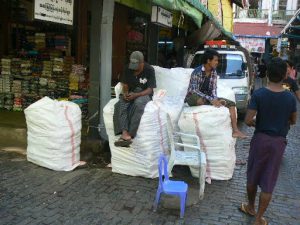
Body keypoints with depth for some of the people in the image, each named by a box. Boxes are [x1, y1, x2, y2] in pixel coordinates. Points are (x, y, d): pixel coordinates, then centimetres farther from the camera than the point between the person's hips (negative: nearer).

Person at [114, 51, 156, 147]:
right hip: (131, 93, 4)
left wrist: (136, 95, -28)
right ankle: (125, 133, -43)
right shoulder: (128, 69, 2)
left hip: (144, 94, -4)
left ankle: (130, 135, -39)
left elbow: (150, 89, -14)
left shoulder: (149, 70, -11)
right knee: (122, 102, -31)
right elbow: (125, 85, 9)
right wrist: (125, 92, -15)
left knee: (138, 102, -39)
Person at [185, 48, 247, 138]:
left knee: (231, 103, -5)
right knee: (201, 100, -44)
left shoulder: (214, 72, 1)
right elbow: (194, 91, -27)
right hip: (193, 98, -7)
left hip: (208, 98, 7)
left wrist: (215, 99, -19)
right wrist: (211, 100, -32)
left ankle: (235, 131, -13)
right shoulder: (197, 72, -20)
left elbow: (214, 88, 3)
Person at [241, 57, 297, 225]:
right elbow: (293, 121, 6)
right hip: (278, 142, 1)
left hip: (260, 139, 0)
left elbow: (248, 121, -16)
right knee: (268, 183, 8)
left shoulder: (259, 94, -15)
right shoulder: (290, 97, -9)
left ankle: (250, 207, 37)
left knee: (253, 176, 19)